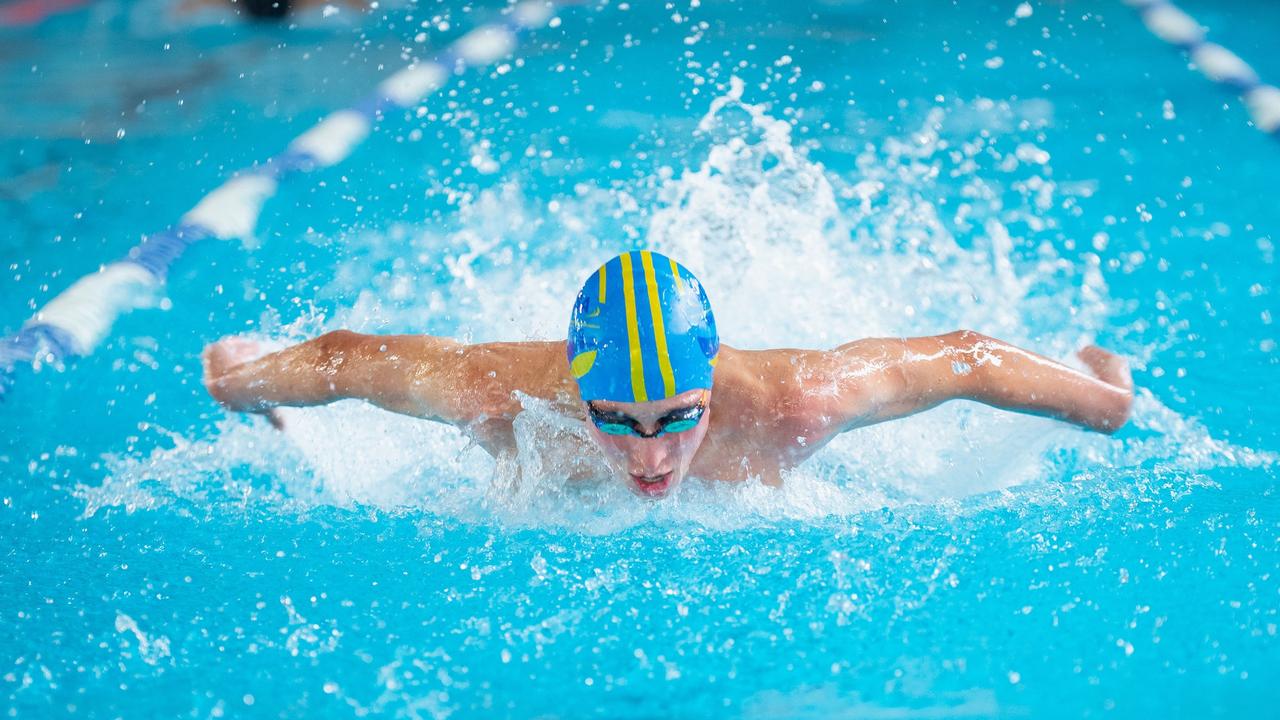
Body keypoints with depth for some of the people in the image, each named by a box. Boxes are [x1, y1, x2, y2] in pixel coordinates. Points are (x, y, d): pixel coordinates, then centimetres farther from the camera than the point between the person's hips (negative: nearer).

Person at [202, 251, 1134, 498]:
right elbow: (346, 354, -28)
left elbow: (966, 356, -31)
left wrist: (1106, 395, -16)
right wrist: (243, 382, -9)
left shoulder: (791, 404, -47)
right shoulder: (502, 394, -47)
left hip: (756, 525, 0)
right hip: (556, 520, 0)